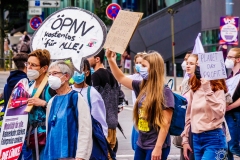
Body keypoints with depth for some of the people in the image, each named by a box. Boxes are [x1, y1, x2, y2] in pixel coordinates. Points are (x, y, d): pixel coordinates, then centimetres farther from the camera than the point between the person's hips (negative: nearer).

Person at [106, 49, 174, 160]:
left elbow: (165, 123, -16)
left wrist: (158, 148, -19)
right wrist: (111, 60, 10)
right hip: (141, 145, 7)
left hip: (155, 147, -7)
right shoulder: (142, 87, 7)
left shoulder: (165, 92, -12)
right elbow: (121, 78, 21)